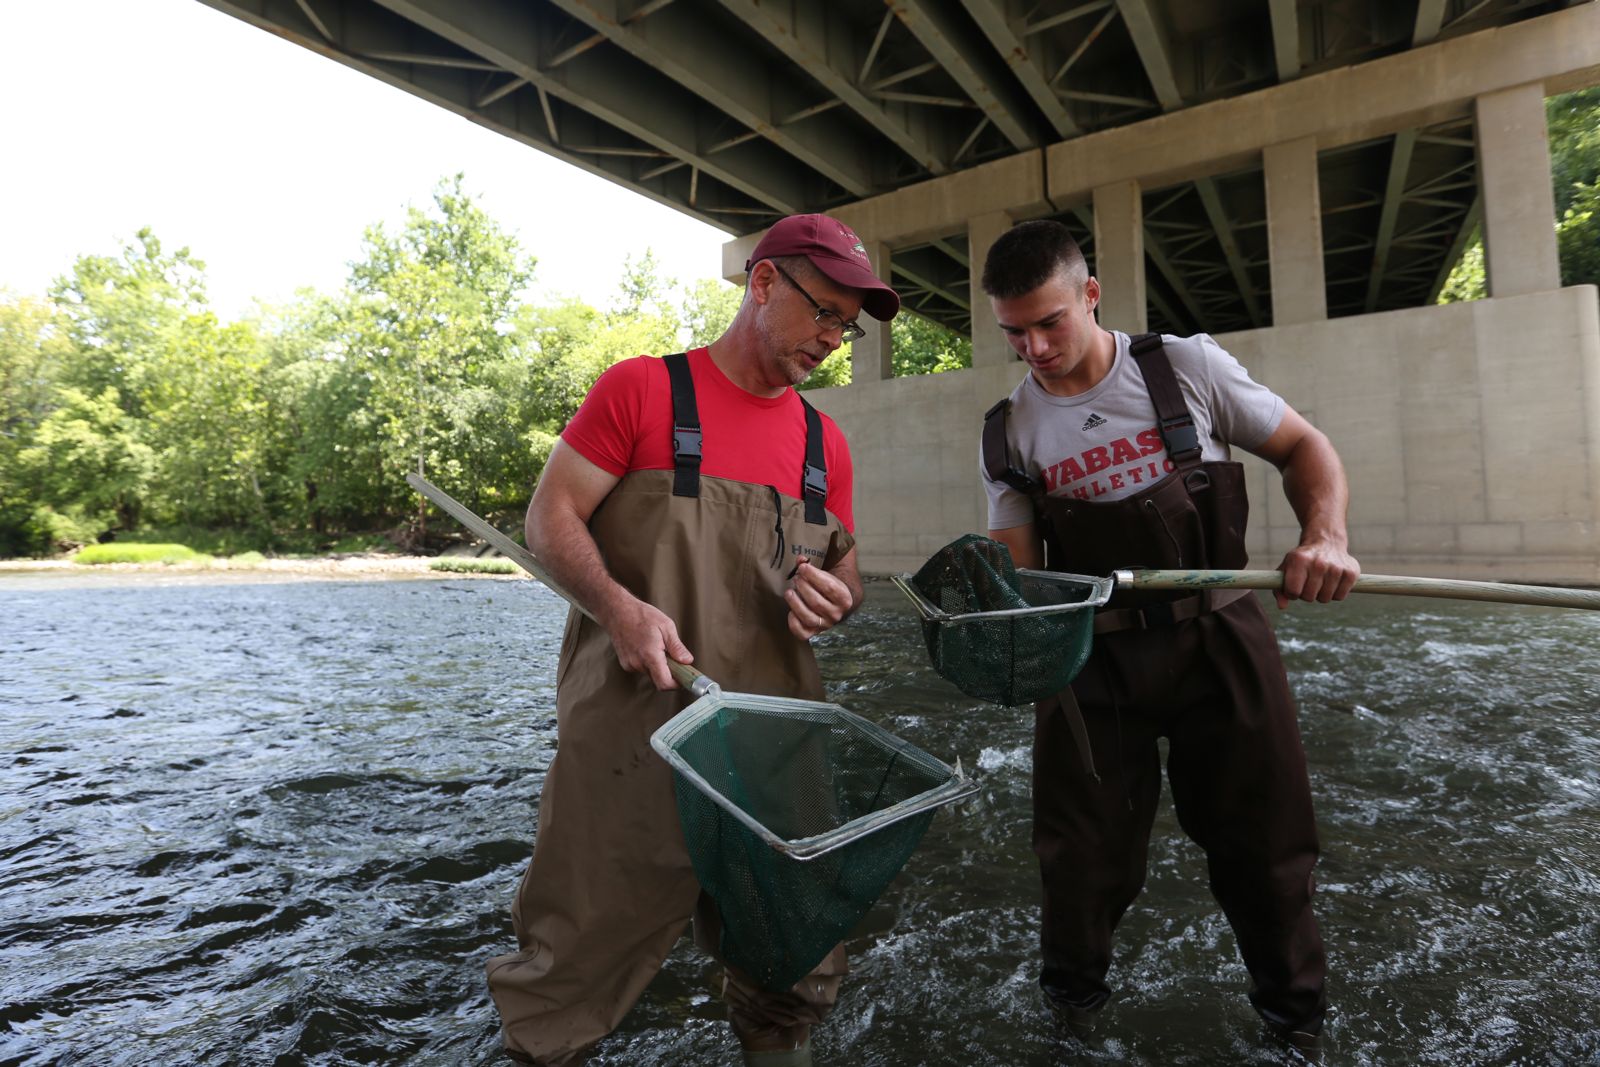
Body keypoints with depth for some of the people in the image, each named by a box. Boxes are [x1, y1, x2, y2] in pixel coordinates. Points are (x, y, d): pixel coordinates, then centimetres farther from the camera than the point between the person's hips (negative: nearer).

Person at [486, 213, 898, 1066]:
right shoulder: (642, 388, -2)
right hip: (631, 722, -4)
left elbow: (846, 575, 18)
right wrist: (618, 605, -21)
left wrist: (833, 598, -6)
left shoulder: (824, 443, 12)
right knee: (584, 942, 8)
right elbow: (550, 517, -4)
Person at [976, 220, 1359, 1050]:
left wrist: (1326, 534, -16)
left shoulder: (1186, 367, -4)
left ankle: (1295, 1017, 41)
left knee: (1264, 842, 14)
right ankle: (1071, 1006, 37)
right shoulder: (1008, 435, 0)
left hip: (1217, 639, 0)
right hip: (1091, 659, 1)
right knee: (1083, 856, 8)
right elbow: (1016, 566, -1)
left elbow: (1303, 447, 3)